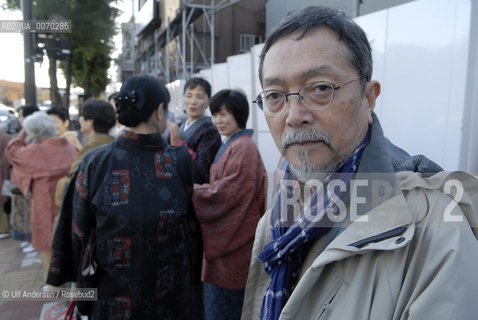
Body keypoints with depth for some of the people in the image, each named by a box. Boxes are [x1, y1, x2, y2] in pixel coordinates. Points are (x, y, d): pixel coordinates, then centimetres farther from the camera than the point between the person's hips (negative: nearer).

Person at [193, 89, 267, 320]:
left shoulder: (243, 148, -17)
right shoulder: (230, 145, 14)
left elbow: (227, 193, -21)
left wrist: (192, 191, -12)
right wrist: (199, 188, 3)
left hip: (232, 239, -9)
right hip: (224, 237, 9)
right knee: (217, 299, 20)